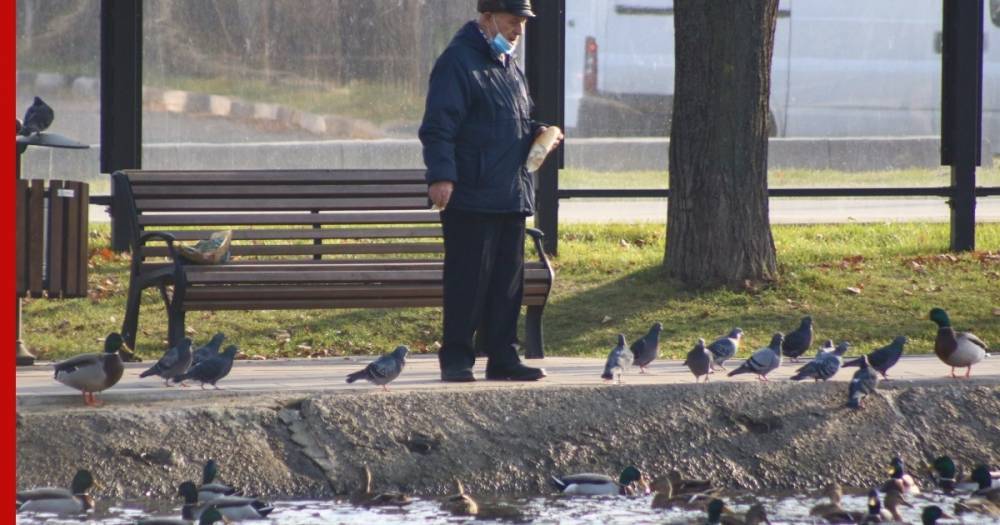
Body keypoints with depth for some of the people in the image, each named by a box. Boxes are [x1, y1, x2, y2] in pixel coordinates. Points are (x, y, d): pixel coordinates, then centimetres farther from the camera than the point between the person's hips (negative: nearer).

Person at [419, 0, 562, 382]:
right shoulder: (457, 62, -8)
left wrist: (536, 133, 11)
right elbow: (438, 126, -15)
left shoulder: (510, 67, 19)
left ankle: (503, 358, 13)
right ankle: (456, 360, -1)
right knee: (467, 280, -6)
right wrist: (441, 175, -24)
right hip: (470, 197, -8)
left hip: (511, 196, 8)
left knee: (508, 280, 8)